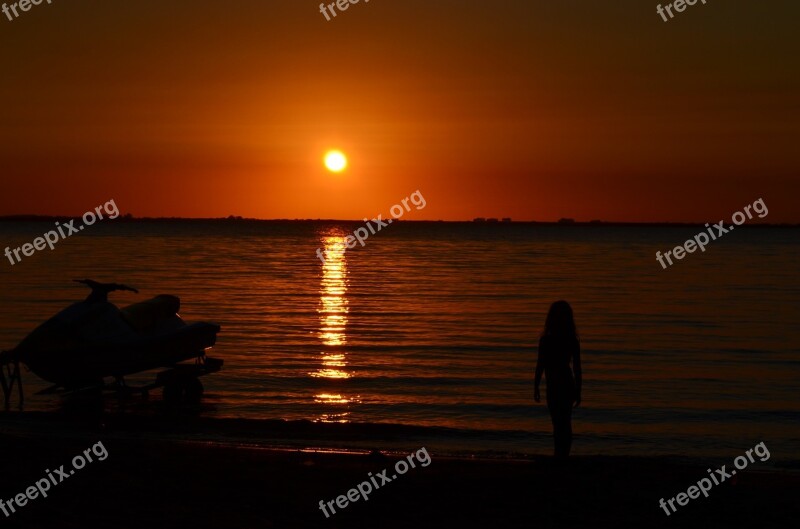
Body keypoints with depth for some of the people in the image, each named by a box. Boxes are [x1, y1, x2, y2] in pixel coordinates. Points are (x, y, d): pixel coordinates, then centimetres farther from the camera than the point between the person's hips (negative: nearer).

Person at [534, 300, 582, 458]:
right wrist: (578, 391, 11)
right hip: (569, 385, 5)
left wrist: (535, 387, -1)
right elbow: (577, 368, 4)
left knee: (559, 424, -4)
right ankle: (563, 456, 19)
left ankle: (560, 456, -6)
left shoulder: (546, 340, -13)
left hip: (554, 386, -5)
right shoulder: (573, 340, 1)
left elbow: (540, 366, -10)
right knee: (565, 424, 14)